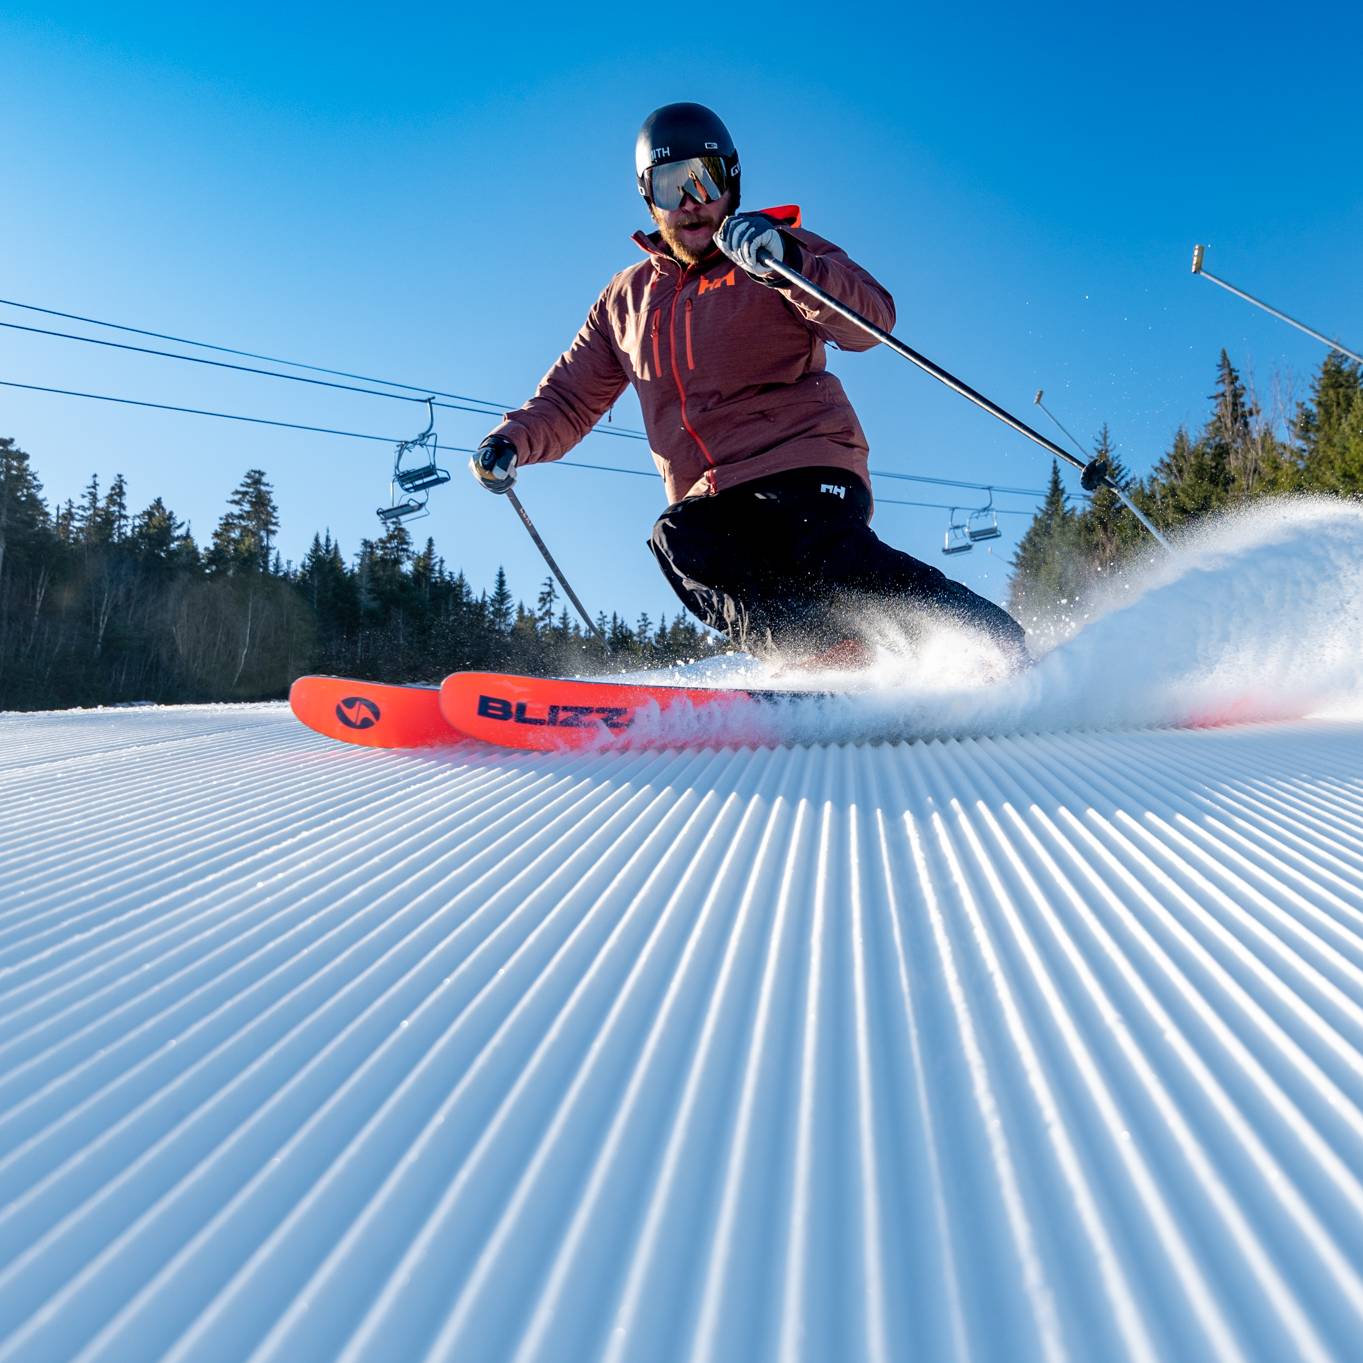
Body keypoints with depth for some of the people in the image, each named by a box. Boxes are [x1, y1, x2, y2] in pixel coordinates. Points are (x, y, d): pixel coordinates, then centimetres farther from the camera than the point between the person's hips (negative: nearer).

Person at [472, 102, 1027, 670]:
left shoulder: (774, 252, 9)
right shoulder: (626, 298, 22)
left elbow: (872, 321, -8)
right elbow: (570, 399, 27)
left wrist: (787, 263, -26)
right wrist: (512, 441, 6)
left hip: (805, 473, -3)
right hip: (709, 500, 4)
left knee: (824, 549, -33)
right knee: (681, 542, -30)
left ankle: (1001, 650, -25)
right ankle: (827, 660, -39)